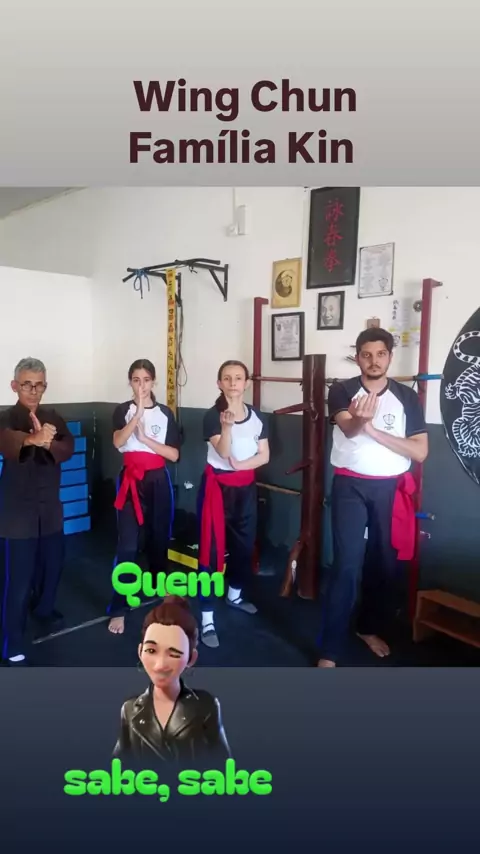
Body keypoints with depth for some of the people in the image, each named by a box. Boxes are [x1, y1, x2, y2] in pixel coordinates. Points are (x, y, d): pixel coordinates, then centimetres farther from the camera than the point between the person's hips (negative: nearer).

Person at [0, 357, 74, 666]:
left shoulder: (53, 418, 6)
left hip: (50, 507, 5)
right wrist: (32, 439, -54)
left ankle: (43, 610, 45)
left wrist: (47, 443, -30)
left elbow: (68, 448, -9)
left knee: (53, 564, 18)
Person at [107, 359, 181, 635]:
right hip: (131, 480, -2)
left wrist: (145, 439, -13)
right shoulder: (123, 410, 1)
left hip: (158, 480, 2)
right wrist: (138, 413, -29)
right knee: (128, 545, -7)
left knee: (159, 538, 15)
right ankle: (118, 610, 2)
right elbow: (118, 442, -19)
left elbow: (174, 454, -2)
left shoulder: (165, 412, 5)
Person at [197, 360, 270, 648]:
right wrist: (226, 426, -42)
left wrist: (240, 465, -14)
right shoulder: (213, 416, -12)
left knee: (245, 542, 17)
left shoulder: (257, 416, 2)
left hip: (246, 486, 5)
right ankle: (207, 618, 0)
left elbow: (264, 455, 1)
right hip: (218, 485, -5)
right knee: (212, 547, -6)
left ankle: (235, 595, 41)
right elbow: (223, 452, -24)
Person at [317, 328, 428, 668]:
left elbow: (420, 451, -6)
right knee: (346, 566, -6)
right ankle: (329, 651, 4)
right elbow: (347, 427, -24)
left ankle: (370, 627, 37)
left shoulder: (408, 397, 1)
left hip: (391, 488, 3)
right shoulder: (343, 391, -4)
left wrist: (373, 429, -17)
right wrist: (360, 420, -49)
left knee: (385, 562, 13)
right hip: (351, 486, -3)